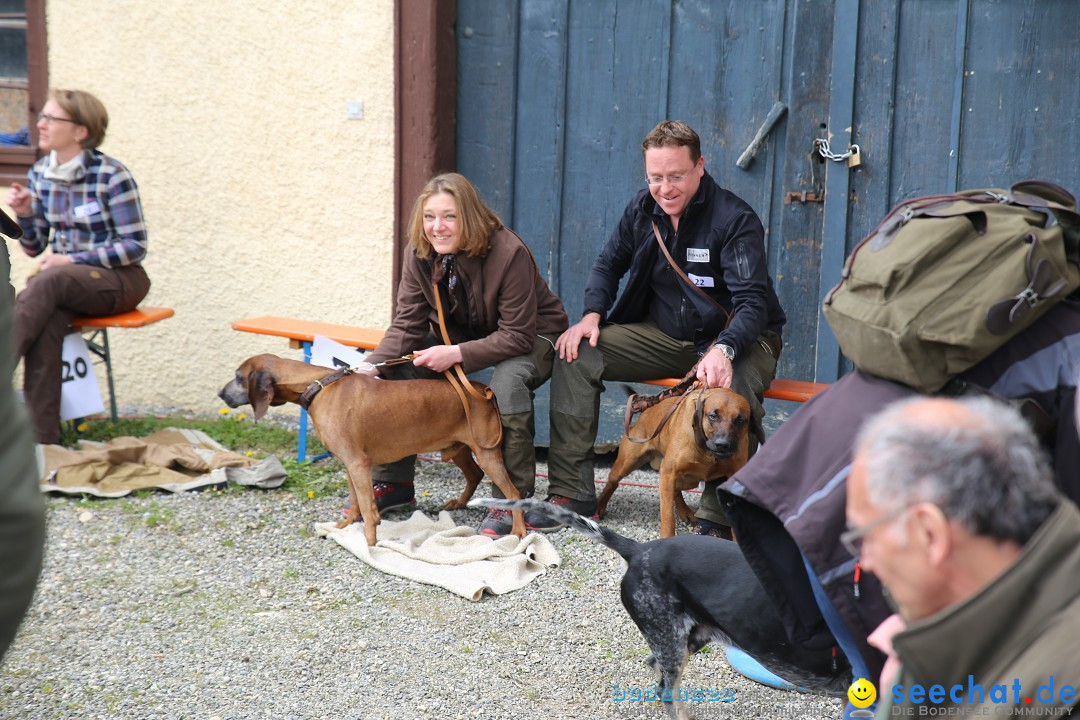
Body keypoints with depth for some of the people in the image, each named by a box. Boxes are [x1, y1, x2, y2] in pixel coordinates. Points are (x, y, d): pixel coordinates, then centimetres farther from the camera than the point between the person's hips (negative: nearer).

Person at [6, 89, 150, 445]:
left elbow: (135, 246, -12)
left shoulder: (111, 176, -11)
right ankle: (42, 438, -37)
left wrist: (72, 261, -18)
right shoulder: (39, 175, 6)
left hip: (119, 279, -4)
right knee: (47, 318, -32)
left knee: (49, 282, -36)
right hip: (65, 275, 4)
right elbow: (34, 248, 12)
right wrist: (25, 214, -9)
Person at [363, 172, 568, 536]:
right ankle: (393, 482, 0)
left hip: (531, 336, -6)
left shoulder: (508, 253, -30)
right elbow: (407, 325, -13)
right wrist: (369, 368, -30)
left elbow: (518, 336, -29)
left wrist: (455, 354, -37)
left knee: (508, 380, -38)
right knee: (397, 370, -14)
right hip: (463, 332, 6)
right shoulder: (419, 254, -12)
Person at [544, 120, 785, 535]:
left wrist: (724, 350, -47)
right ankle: (571, 494, -10)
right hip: (664, 335, 6)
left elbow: (752, 301, -27)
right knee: (576, 354, -12)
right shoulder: (642, 209, 1)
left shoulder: (735, 219, -18)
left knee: (734, 386, -41)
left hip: (734, 337, -6)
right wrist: (592, 316, -7)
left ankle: (718, 520, -27)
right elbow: (609, 264, 14)